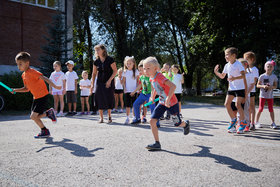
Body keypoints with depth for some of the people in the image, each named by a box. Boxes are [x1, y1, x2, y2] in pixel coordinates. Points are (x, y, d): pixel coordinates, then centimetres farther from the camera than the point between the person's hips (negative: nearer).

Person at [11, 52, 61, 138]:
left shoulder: (32, 72, -18)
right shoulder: (24, 75, 9)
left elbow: (44, 78, -25)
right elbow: (26, 89, 18)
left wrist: (55, 86, -31)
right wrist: (15, 90, 7)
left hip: (43, 96, -9)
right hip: (36, 97, 9)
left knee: (33, 116, -10)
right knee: (34, 117, 7)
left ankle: (45, 131, 9)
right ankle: (49, 113, 26)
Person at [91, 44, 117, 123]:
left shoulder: (110, 59, -10)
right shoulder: (96, 62, 2)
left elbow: (115, 71, -8)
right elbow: (94, 73, 10)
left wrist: (109, 80, -14)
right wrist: (92, 84, 7)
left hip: (109, 82, -3)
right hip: (100, 82, 3)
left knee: (109, 98, -2)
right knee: (99, 99, -1)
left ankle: (109, 116, 15)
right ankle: (101, 118, 9)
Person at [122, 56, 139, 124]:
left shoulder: (136, 71, 3)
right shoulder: (125, 72, 7)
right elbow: (124, 81, 10)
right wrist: (124, 88, -3)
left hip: (134, 90, -1)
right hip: (127, 91, 1)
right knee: (127, 105, 2)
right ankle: (127, 118, 7)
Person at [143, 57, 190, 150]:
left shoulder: (159, 77, -27)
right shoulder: (151, 78, -1)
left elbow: (173, 86, -37)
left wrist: (168, 99, -38)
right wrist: (153, 97, 18)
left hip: (172, 103, -7)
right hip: (162, 103, 7)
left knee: (177, 124, 10)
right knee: (152, 121, -8)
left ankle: (185, 124, 47)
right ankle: (157, 143, 0)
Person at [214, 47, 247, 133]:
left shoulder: (238, 64, -13)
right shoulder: (227, 65, 7)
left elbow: (243, 75, -22)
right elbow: (222, 76, 16)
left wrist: (234, 78, -38)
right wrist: (216, 72, -1)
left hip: (240, 88, -7)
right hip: (231, 88, 7)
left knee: (238, 104, -13)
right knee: (227, 104, 0)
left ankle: (243, 122, 5)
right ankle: (233, 119, 18)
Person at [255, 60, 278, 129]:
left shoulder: (274, 76, 2)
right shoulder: (262, 76, -3)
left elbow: (275, 86, 7)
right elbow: (257, 85, 0)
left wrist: (271, 87, -15)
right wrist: (263, 86, -19)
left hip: (270, 96, 2)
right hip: (262, 95, -2)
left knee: (271, 109, 4)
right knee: (260, 109, -1)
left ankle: (273, 123, 14)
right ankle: (257, 122, 10)